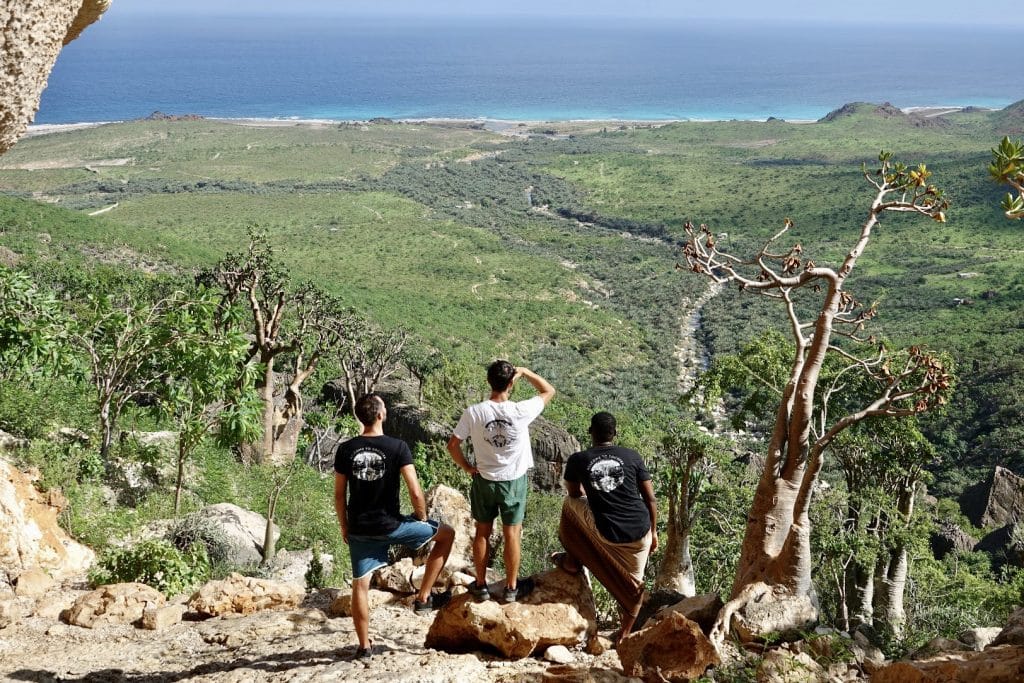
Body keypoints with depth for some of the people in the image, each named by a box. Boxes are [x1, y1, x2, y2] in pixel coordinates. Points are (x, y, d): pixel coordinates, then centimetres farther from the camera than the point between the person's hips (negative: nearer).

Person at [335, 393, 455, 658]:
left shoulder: (346, 450, -2)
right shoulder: (397, 447, -13)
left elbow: (339, 495, 3)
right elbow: (415, 492, -15)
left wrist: (344, 527, 15)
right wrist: (422, 517, 3)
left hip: (359, 528, 4)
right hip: (391, 525, -3)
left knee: (360, 584, 14)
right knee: (446, 534, 16)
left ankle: (364, 645, 18)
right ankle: (423, 598, 16)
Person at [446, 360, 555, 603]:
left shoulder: (474, 412, -18)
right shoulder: (521, 411, -22)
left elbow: (452, 445, -10)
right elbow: (549, 391, -5)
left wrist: (467, 467, 4)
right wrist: (525, 372, -4)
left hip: (484, 480, 1)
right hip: (514, 481, -1)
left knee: (482, 532, 15)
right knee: (512, 534, 11)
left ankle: (481, 585, 26)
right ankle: (511, 588, 22)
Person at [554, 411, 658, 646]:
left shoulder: (577, 460, -1)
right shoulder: (632, 457, 0)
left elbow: (574, 494, 17)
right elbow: (651, 499, 3)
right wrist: (653, 531, 16)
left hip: (606, 534, -1)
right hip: (639, 532, 1)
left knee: (571, 505, 25)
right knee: (633, 584, 22)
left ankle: (572, 562, 35)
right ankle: (625, 634, 26)